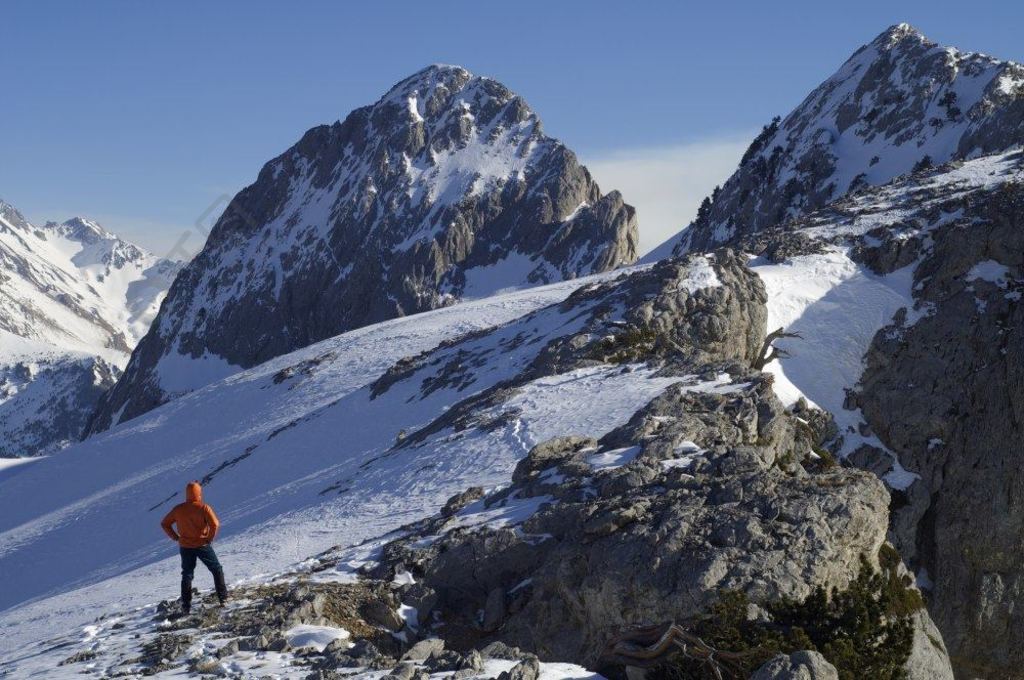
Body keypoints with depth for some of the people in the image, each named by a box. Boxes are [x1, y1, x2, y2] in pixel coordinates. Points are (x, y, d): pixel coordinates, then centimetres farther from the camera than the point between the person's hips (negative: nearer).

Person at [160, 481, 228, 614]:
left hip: (185, 547, 3)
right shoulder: (204, 508, -13)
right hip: (202, 545, -3)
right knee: (217, 570, 14)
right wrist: (210, 538, -7)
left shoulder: (178, 509, -2)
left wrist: (176, 538, 7)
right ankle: (223, 597, 11)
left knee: (187, 575, 13)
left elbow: (165, 524, 4)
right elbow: (215, 524, -23)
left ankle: (186, 606, 10)